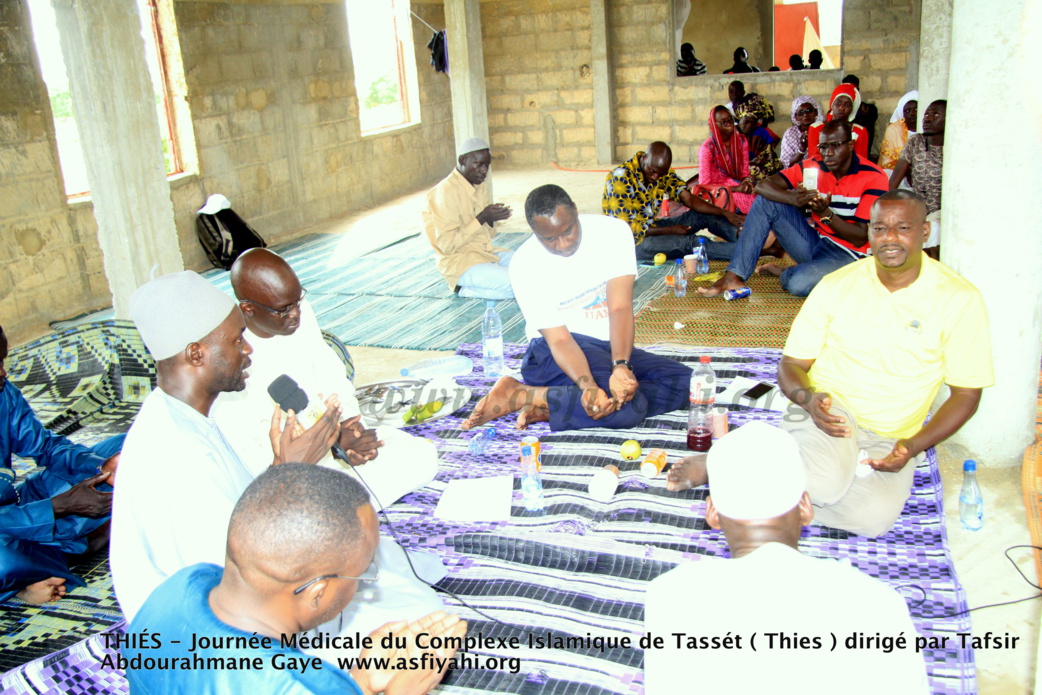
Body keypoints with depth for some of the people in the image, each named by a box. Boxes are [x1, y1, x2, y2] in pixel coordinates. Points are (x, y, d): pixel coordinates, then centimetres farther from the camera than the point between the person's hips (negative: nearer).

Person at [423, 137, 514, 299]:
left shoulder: (479, 186, 8)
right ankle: (465, 289, -4)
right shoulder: (446, 191, -18)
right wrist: (482, 218, -22)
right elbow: (447, 245, -21)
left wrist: (492, 219, -8)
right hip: (459, 263, -9)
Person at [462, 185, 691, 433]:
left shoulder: (613, 231, -10)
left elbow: (620, 308, -20)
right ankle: (516, 395, -19)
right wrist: (587, 385, -39)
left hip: (613, 347, 6)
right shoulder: (525, 266, -15)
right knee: (628, 407, -30)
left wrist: (621, 366, -37)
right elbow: (559, 339, -20)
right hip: (554, 350, -6)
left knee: (685, 381, -16)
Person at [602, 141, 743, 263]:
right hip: (628, 242, -8)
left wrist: (725, 213, -16)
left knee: (702, 215, -6)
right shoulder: (620, 178, -23)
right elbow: (627, 228, -21)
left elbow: (689, 199, -4)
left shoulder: (662, 171, -1)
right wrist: (671, 230, -17)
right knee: (689, 242, -26)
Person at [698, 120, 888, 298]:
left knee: (799, 284, -35)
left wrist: (825, 213, -32)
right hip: (814, 242, 5)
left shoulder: (873, 178, -14)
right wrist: (794, 199, -30)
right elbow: (762, 186, -11)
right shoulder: (813, 167, -2)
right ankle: (734, 277, -19)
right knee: (766, 202, -12)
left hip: (847, 253, -5)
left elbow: (861, 238, -18)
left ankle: (785, 272, 5)